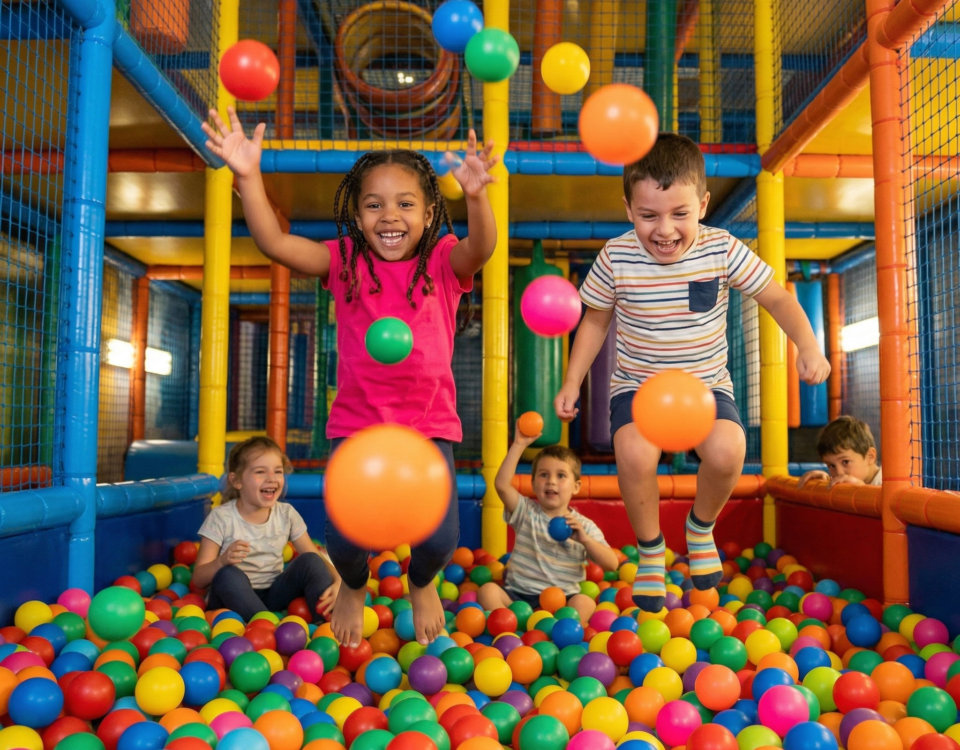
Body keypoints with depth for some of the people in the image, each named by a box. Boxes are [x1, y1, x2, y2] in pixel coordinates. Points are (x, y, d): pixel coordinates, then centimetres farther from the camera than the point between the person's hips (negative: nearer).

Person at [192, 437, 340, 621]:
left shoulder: (287, 514, 0)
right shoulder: (221, 518, -10)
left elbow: (316, 559, 0)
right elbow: (198, 580, -11)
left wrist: (338, 582, -22)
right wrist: (222, 561, -34)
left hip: (274, 596, 3)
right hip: (234, 598, -3)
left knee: (309, 561, -18)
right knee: (229, 575, -33)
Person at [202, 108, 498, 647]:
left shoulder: (444, 263, -5)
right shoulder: (344, 261, -2)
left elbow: (481, 249, -27)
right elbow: (275, 243, -15)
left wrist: (476, 196, -48)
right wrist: (249, 177, -29)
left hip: (430, 423, -1)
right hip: (357, 422, 1)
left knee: (440, 538, -12)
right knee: (345, 539, -10)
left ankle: (423, 584, 30)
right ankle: (356, 587, 32)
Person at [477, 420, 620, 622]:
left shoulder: (585, 526, 7)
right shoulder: (526, 512, 6)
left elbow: (612, 564, -1)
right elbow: (501, 484, -11)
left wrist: (585, 539, -15)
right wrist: (519, 444, -13)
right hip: (518, 594, 1)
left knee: (585, 603, -30)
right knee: (487, 590, -25)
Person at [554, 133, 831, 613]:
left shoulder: (722, 250, -10)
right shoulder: (616, 258, -10)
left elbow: (777, 299, 0)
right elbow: (595, 321, 5)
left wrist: (807, 346, -15)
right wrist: (572, 382, 0)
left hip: (706, 384, 1)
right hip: (637, 384, 0)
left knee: (727, 450, -28)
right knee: (634, 453, -30)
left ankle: (700, 528, 8)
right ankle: (650, 549, 1)